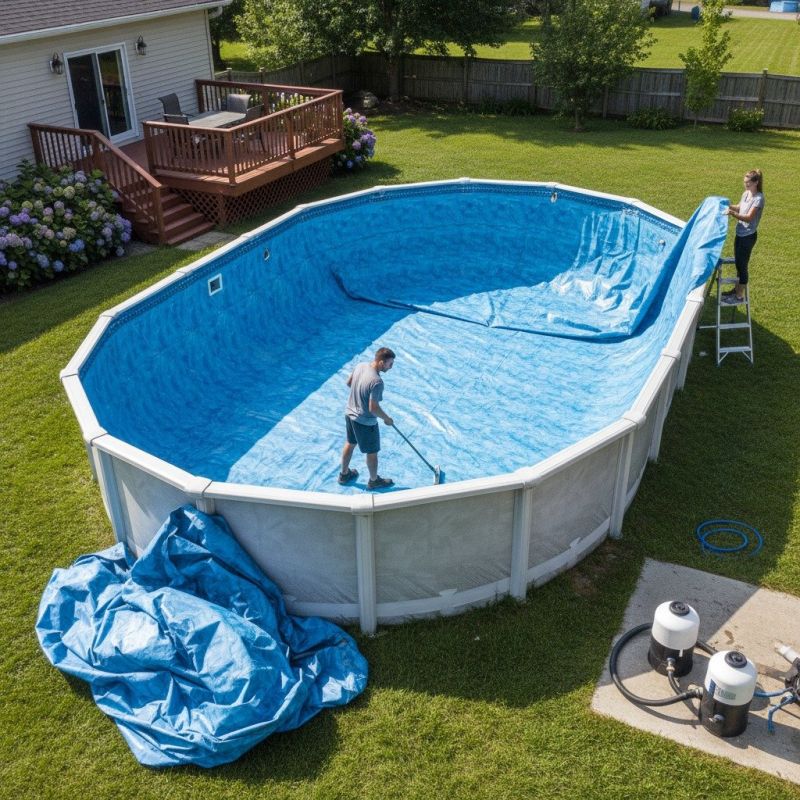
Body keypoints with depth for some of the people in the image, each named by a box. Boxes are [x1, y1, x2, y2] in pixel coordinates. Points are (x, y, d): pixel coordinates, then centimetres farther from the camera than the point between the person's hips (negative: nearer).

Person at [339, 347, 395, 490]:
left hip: (349, 414, 8)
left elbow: (349, 383, 8)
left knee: (350, 444, 27)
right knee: (372, 452, 15)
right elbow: (373, 408, -28)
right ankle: (374, 481, 36)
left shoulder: (361, 366, -9)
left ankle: (344, 474, 46)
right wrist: (387, 419, -12)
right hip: (365, 422, -8)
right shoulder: (377, 381, -33)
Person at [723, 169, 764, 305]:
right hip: (740, 233, 8)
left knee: (742, 265, -1)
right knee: (738, 263, 19)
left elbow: (749, 217, -29)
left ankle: (740, 296, 9)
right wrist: (729, 206, 3)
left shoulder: (758, 198, -21)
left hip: (748, 236, -8)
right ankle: (736, 289, 34)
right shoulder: (746, 193, 4)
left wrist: (733, 214, -43)